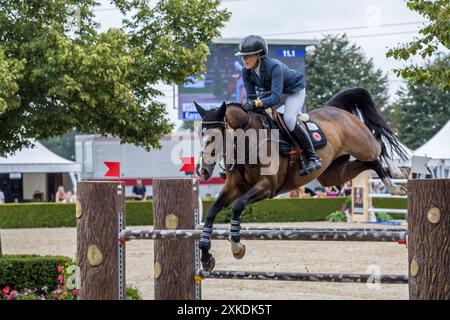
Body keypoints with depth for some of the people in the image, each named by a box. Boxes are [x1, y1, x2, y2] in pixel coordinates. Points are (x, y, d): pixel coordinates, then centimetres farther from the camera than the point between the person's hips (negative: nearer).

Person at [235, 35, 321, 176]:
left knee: (289, 120, -26)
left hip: (295, 90, -7)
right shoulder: (246, 71, -19)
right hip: (274, 91, 7)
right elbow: (251, 96, -15)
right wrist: (249, 105, -37)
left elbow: (276, 98, -45)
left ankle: (313, 158, -17)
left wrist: (257, 103, -58)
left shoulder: (274, 66, -39)